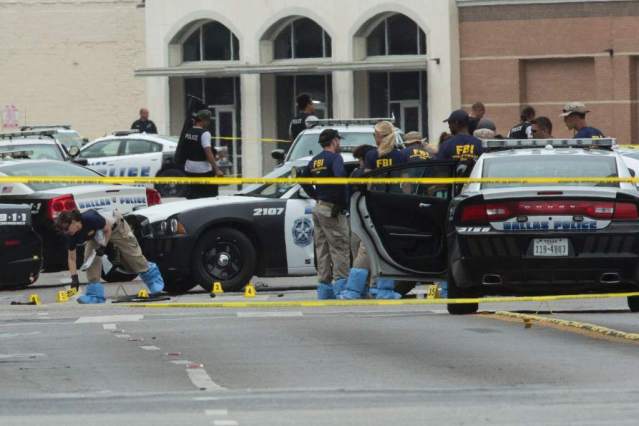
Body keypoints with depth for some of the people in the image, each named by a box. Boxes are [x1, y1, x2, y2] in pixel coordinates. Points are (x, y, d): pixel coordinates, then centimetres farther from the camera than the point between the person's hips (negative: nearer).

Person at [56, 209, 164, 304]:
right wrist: (74, 278, -22)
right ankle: (95, 294, -13)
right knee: (90, 258, -18)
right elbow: (71, 258, -15)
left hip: (115, 228, -4)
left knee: (133, 257, 5)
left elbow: (107, 229, -24)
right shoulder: (71, 236, -24)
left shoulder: (91, 219, -42)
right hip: (96, 236, 4)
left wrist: (103, 246, -28)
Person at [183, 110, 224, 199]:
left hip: (189, 169, 7)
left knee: (192, 196, 10)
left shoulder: (188, 132, 7)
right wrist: (217, 169, -24)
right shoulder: (204, 133, -16)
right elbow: (208, 153, -23)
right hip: (203, 169, -7)